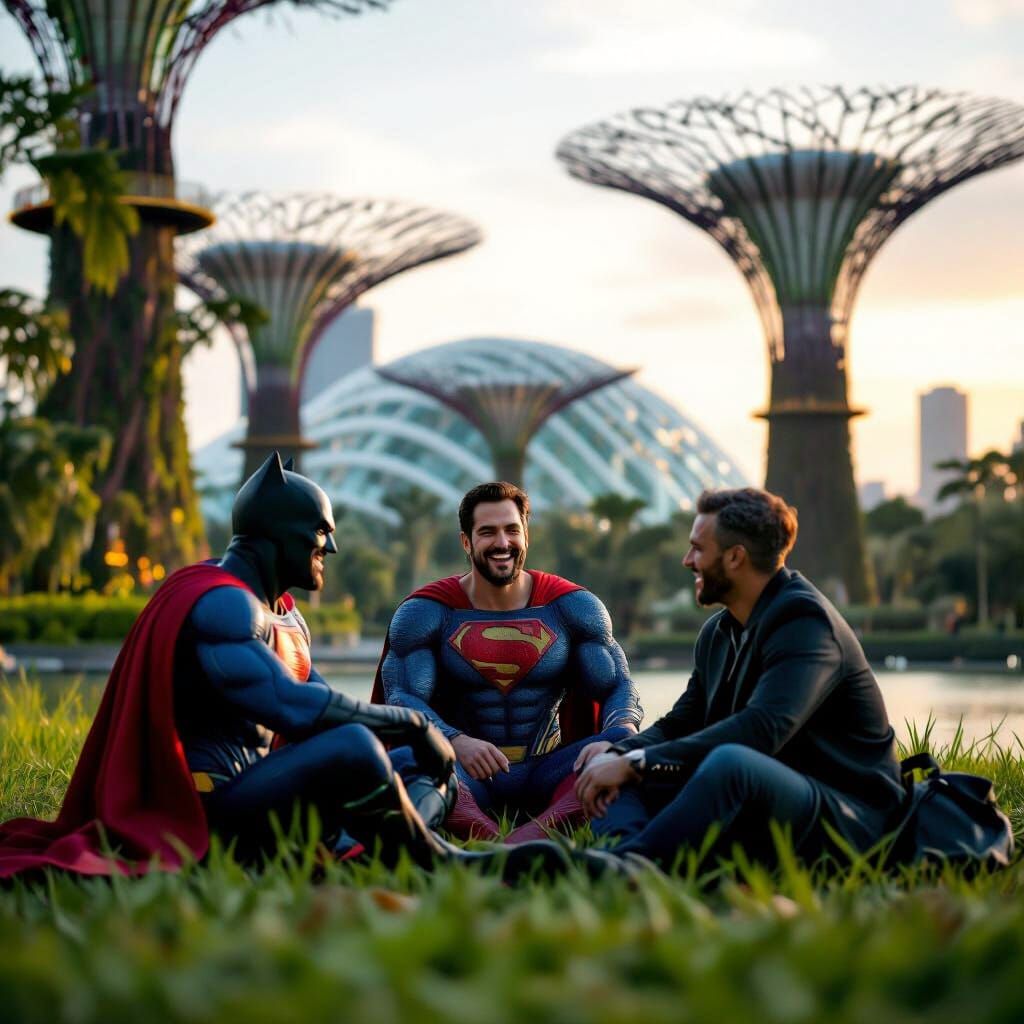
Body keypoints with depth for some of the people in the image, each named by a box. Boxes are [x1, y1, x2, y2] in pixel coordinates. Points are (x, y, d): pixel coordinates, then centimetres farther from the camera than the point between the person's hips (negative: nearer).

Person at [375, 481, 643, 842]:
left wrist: (624, 731, -21)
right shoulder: (425, 611, 1)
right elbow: (402, 696, -9)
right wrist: (456, 742, -30)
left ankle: (530, 837, -52)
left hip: (547, 772, 2)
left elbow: (618, 687, 4)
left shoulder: (572, 606, 6)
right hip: (470, 774, -1)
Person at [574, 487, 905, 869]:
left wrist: (636, 762, -29)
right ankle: (628, 850, -36)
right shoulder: (716, 633, 15)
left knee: (730, 762, -40)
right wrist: (620, 752, -10)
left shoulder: (805, 621, -14)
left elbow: (763, 727, -29)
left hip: (848, 818, -9)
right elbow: (680, 722, 14)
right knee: (604, 768, -3)